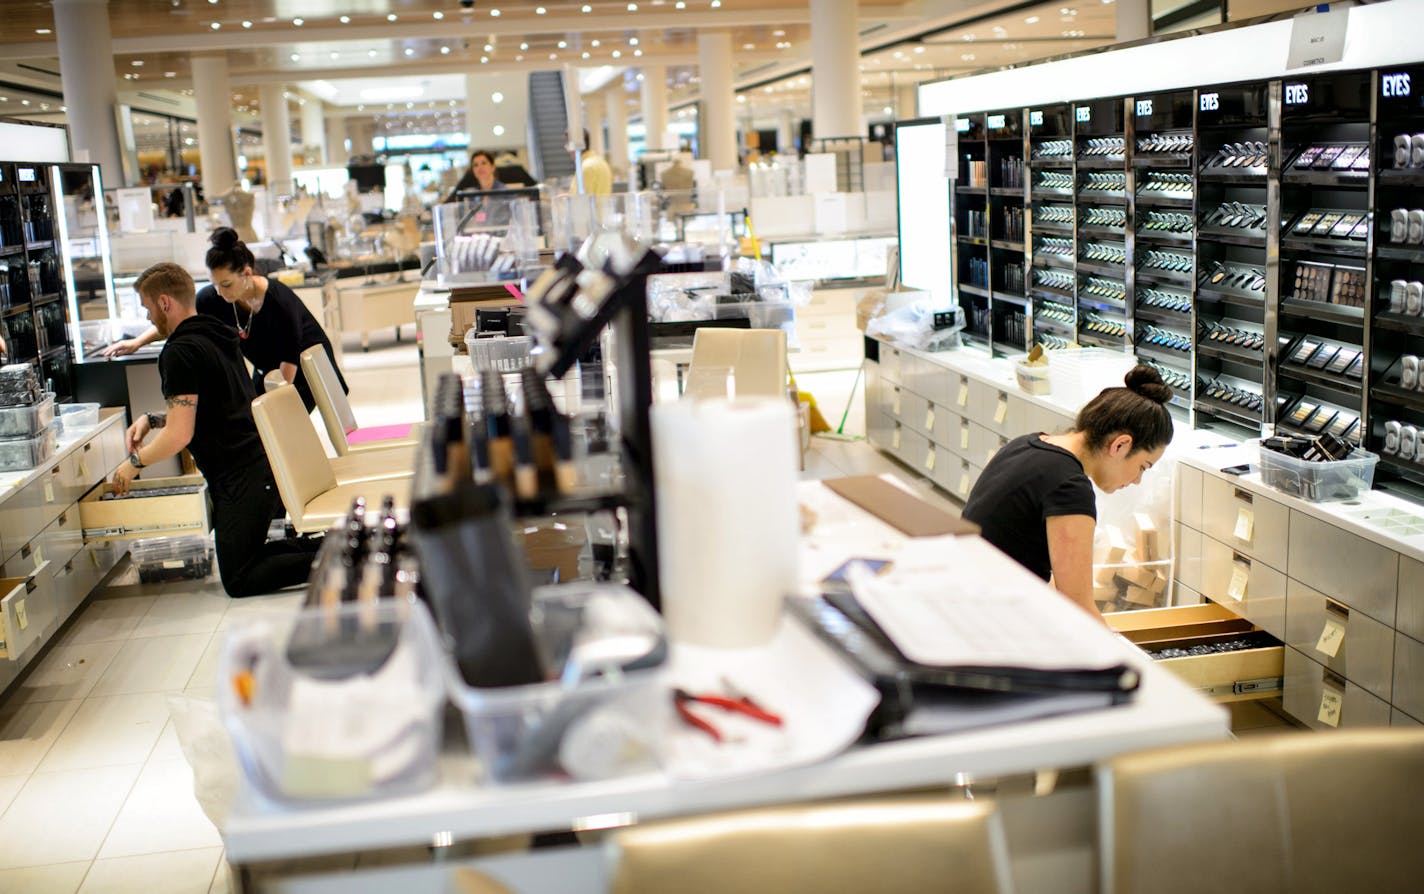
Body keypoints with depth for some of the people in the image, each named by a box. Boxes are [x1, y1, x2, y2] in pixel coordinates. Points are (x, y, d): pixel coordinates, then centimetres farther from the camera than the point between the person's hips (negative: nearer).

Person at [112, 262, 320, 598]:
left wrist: (134, 463, -1)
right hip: (264, 466, 9)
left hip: (241, 479, -9)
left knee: (239, 580, -1)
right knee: (248, 556, 21)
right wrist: (152, 419, 17)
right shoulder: (216, 337, 15)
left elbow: (179, 435, -17)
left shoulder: (180, 353, -15)